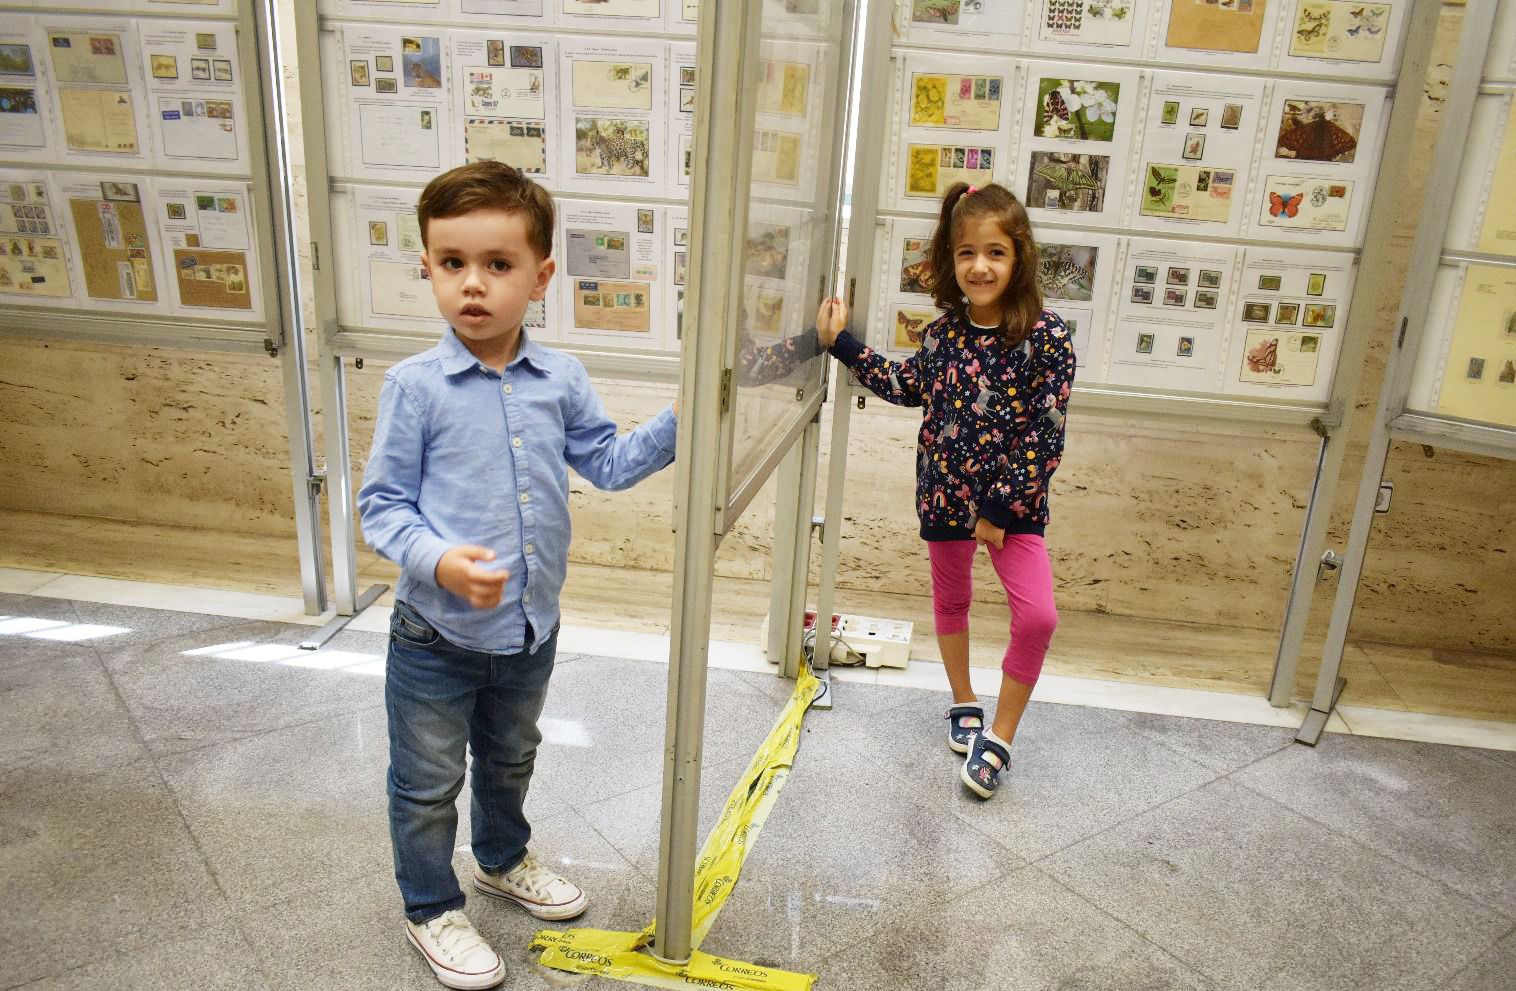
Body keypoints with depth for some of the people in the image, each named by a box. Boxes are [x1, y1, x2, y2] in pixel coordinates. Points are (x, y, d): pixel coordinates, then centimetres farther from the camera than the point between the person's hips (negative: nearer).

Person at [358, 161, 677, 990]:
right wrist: (439, 561, -29)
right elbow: (382, 505, -13)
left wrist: (675, 424, -7)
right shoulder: (415, 386, -16)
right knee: (428, 784, 14)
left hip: (532, 630, 4)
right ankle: (430, 908, 39)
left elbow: (607, 463, 6)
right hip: (436, 639, -4)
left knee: (510, 761, 28)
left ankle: (503, 861, 55)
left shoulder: (561, 380, -4)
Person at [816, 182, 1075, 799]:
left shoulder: (1045, 337, -15)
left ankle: (998, 738, 5)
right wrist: (841, 343, 13)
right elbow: (908, 388, 15)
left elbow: (1045, 436, -14)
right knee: (951, 598, 18)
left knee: (1037, 615, -14)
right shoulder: (944, 331, -3)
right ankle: (964, 704, 42)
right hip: (944, 492, 4)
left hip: (1013, 500, -4)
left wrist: (1000, 507, -14)